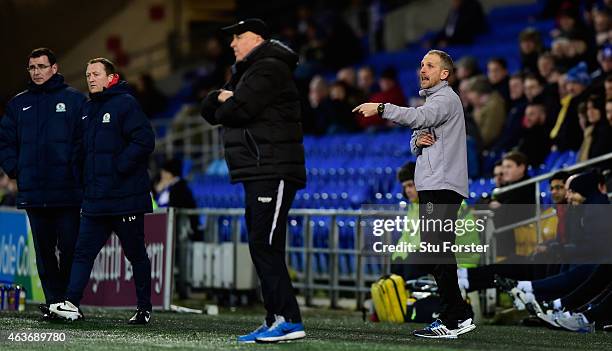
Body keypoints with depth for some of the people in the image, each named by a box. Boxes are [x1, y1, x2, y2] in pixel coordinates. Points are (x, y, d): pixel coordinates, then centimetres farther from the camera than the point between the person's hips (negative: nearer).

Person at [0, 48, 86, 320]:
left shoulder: (74, 100, 2)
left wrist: (78, 171, -9)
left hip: (67, 192, -4)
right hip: (33, 192, 4)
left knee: (69, 249, -5)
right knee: (44, 251, 6)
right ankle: (53, 301, 10)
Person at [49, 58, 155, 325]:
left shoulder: (126, 104, -8)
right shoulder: (87, 110, 16)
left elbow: (144, 140, -17)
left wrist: (119, 167, -17)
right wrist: (84, 169, 11)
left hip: (126, 199, -7)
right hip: (94, 199, 7)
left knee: (136, 254, 3)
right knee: (83, 252, -1)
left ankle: (144, 308, 11)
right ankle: (71, 303, -6)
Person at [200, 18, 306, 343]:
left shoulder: (269, 69, -8)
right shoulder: (247, 73, 25)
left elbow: (236, 110, -18)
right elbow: (209, 109, 22)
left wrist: (225, 104, 5)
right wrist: (222, 97, 0)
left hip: (273, 174, -11)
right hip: (258, 174, 11)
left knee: (266, 246, -16)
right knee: (260, 247, 8)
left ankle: (289, 321, -19)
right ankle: (276, 320, 10)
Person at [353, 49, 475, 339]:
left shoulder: (446, 99, -7)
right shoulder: (431, 100, 25)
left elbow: (419, 118, -26)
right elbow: (414, 141, 26)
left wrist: (381, 108, -33)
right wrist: (418, 141, 2)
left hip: (442, 187, -10)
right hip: (431, 186, 10)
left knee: (436, 251, -13)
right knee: (435, 254, 11)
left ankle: (453, 321, -12)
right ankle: (459, 314, 17)